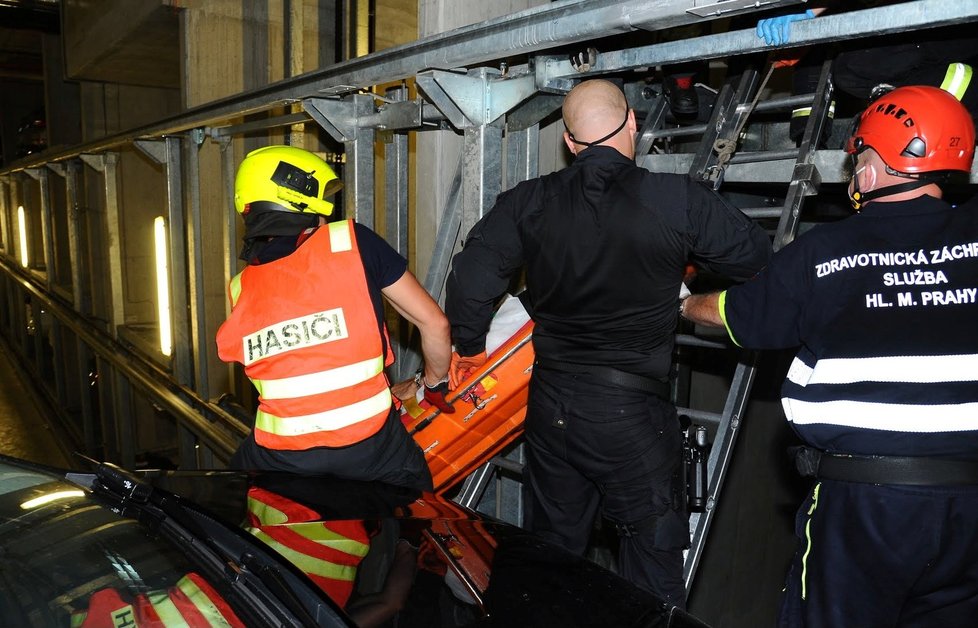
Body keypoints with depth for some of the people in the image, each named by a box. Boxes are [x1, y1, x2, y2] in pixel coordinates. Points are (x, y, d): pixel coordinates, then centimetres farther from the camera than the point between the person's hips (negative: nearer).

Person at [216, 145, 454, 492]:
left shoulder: (240, 289, 8)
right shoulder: (353, 241, -4)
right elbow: (434, 323, 0)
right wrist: (437, 385, 20)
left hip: (279, 459, 3)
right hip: (369, 446, -2)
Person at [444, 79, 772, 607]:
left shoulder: (529, 202, -3)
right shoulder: (677, 201, -12)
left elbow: (470, 277, -4)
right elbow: (756, 257, -1)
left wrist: (468, 347, 12)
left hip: (550, 404, 4)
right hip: (631, 411, -3)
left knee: (550, 548, 22)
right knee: (651, 554, 16)